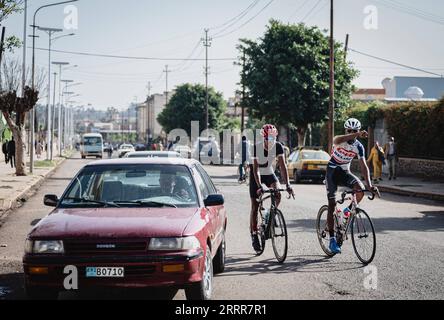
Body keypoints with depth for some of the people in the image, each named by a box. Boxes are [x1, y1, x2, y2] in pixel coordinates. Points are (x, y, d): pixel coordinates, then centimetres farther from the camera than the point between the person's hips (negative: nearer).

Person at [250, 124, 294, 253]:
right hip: (256, 175, -2)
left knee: (278, 195, -25)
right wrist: (259, 187, -40)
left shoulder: (278, 146, -20)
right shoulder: (256, 147, -27)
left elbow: (282, 166, -23)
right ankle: (254, 235, 4)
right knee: (255, 207, -5)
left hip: (269, 173, 2)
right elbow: (255, 168, -30)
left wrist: (288, 184, -33)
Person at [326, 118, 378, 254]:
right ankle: (332, 239, -7)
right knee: (332, 205, -12)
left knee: (360, 189, -26)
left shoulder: (359, 147, -7)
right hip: (332, 171, -3)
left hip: (345, 172, 3)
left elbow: (364, 166, -10)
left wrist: (369, 185, -24)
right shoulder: (340, 140, -17)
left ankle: (349, 211, 5)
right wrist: (357, 135, -60)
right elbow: (337, 140, -45)